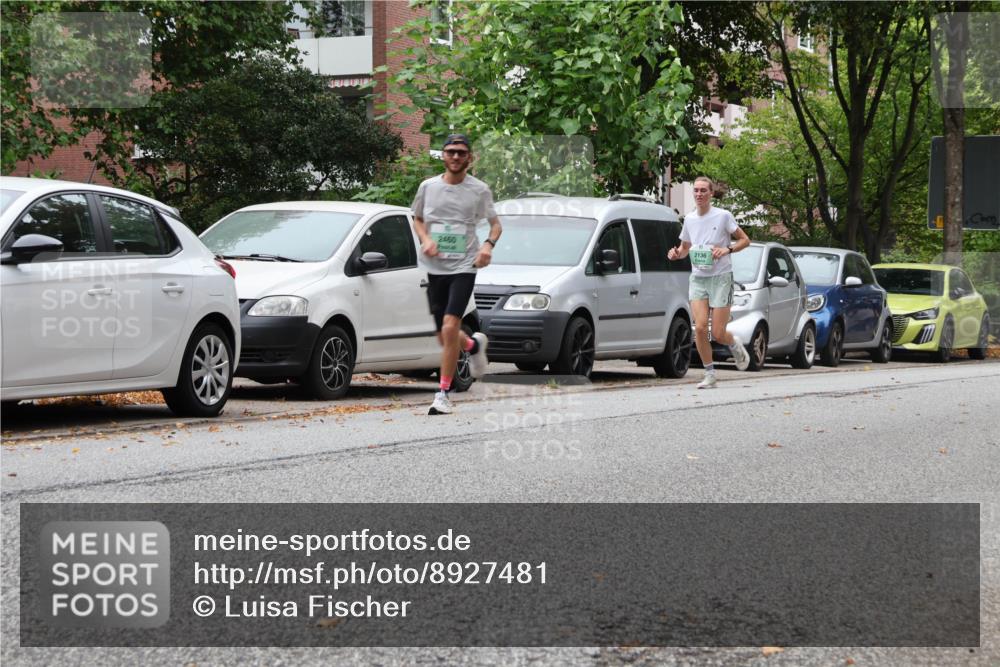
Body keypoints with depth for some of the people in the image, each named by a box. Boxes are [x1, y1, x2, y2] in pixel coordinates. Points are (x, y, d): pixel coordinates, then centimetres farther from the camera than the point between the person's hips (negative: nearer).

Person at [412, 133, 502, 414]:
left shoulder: (479, 189, 1)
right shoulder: (428, 186, 5)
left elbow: (495, 224, 11)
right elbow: (417, 219, 19)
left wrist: (488, 244, -10)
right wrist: (425, 239, -3)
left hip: (464, 267, -3)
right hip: (435, 267, 3)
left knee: (450, 327, -19)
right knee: (444, 337, 6)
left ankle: (443, 393, -10)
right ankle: (474, 344, 42)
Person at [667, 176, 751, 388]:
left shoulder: (723, 216, -5)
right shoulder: (689, 219, 8)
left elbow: (745, 240, 0)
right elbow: (685, 247, 21)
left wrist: (727, 249, -17)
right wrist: (677, 253, -2)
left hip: (721, 277, -3)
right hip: (698, 277, 4)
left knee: (718, 333, -8)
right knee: (700, 327, -12)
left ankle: (735, 344, 28)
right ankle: (709, 375, 0)